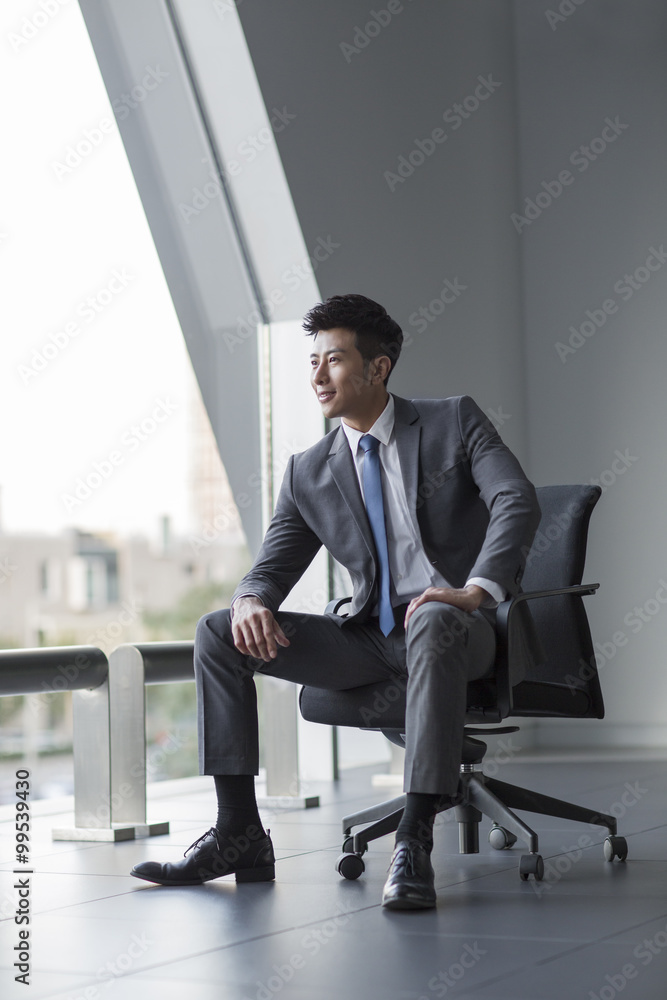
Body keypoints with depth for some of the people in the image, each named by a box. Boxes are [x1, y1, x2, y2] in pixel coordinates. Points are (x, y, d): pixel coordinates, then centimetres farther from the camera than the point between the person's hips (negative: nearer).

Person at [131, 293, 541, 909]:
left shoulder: (454, 422, 0)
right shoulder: (309, 472, 10)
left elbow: (517, 503, -14)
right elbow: (272, 568, 8)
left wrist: (475, 590, -31)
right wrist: (251, 600, -18)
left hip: (460, 629, -4)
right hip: (371, 639, 5)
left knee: (431, 622, -42)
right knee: (218, 633, -9)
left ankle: (414, 844, -39)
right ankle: (239, 834, -9)